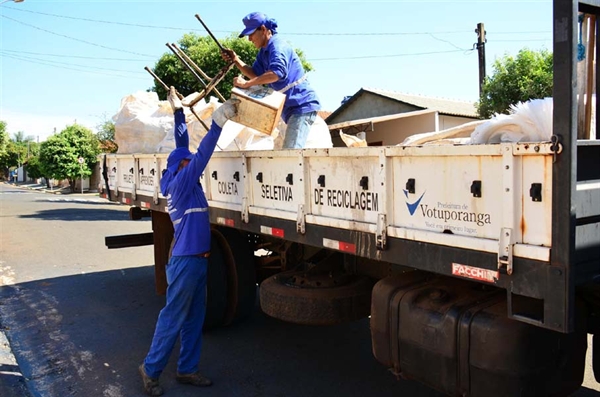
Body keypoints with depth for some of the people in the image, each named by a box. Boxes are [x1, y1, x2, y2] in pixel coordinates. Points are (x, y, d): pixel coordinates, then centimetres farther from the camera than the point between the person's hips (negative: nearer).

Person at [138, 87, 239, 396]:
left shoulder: (182, 182, 11)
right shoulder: (179, 183, -12)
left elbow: (182, 147, 16)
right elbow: (201, 155, -21)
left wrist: (178, 111, 20)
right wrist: (219, 121, -21)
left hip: (198, 260, 9)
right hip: (185, 261, -9)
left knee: (194, 319, 13)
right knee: (173, 319, 1)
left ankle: (187, 369, 23)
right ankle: (151, 369, 16)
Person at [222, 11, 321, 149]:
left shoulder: (277, 45, -17)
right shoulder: (264, 51, 14)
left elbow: (276, 72, -34)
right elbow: (256, 75, 16)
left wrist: (246, 84, -31)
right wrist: (236, 60, 3)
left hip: (302, 106, -11)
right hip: (291, 107, 11)